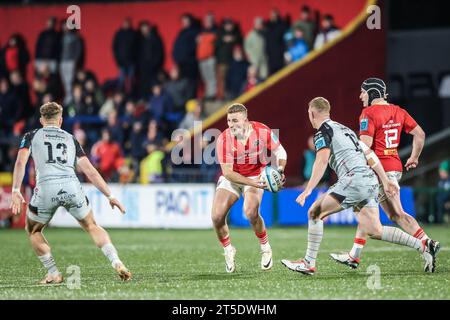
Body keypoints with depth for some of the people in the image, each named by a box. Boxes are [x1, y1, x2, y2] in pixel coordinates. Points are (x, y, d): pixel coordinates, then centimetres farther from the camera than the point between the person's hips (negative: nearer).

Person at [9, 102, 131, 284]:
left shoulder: (31, 136, 19)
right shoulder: (70, 139, 24)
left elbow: (21, 162, 2)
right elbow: (89, 170, 18)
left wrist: (16, 191, -5)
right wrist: (109, 196, 20)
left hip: (46, 188, -2)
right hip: (72, 186, 2)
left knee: (33, 231, 22)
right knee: (92, 227, 21)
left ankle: (54, 274, 15)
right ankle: (117, 263, 4)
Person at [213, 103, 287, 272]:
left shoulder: (262, 131, -19)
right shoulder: (224, 139, -21)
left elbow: (280, 152, -3)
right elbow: (227, 172, -22)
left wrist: (280, 170, -24)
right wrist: (252, 183, -34)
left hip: (256, 176, -1)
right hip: (231, 179, 1)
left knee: (251, 212, -28)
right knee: (217, 216, -16)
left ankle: (266, 249, -3)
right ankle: (228, 251, 12)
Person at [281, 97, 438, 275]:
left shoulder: (323, 131, 1)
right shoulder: (344, 129, 28)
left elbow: (322, 161, -14)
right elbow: (370, 154, 25)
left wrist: (308, 190, -19)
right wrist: (385, 181, 24)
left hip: (354, 179, -8)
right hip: (370, 180, 8)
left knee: (315, 212, -1)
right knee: (374, 231, 6)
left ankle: (309, 263, -4)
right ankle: (423, 245, -2)